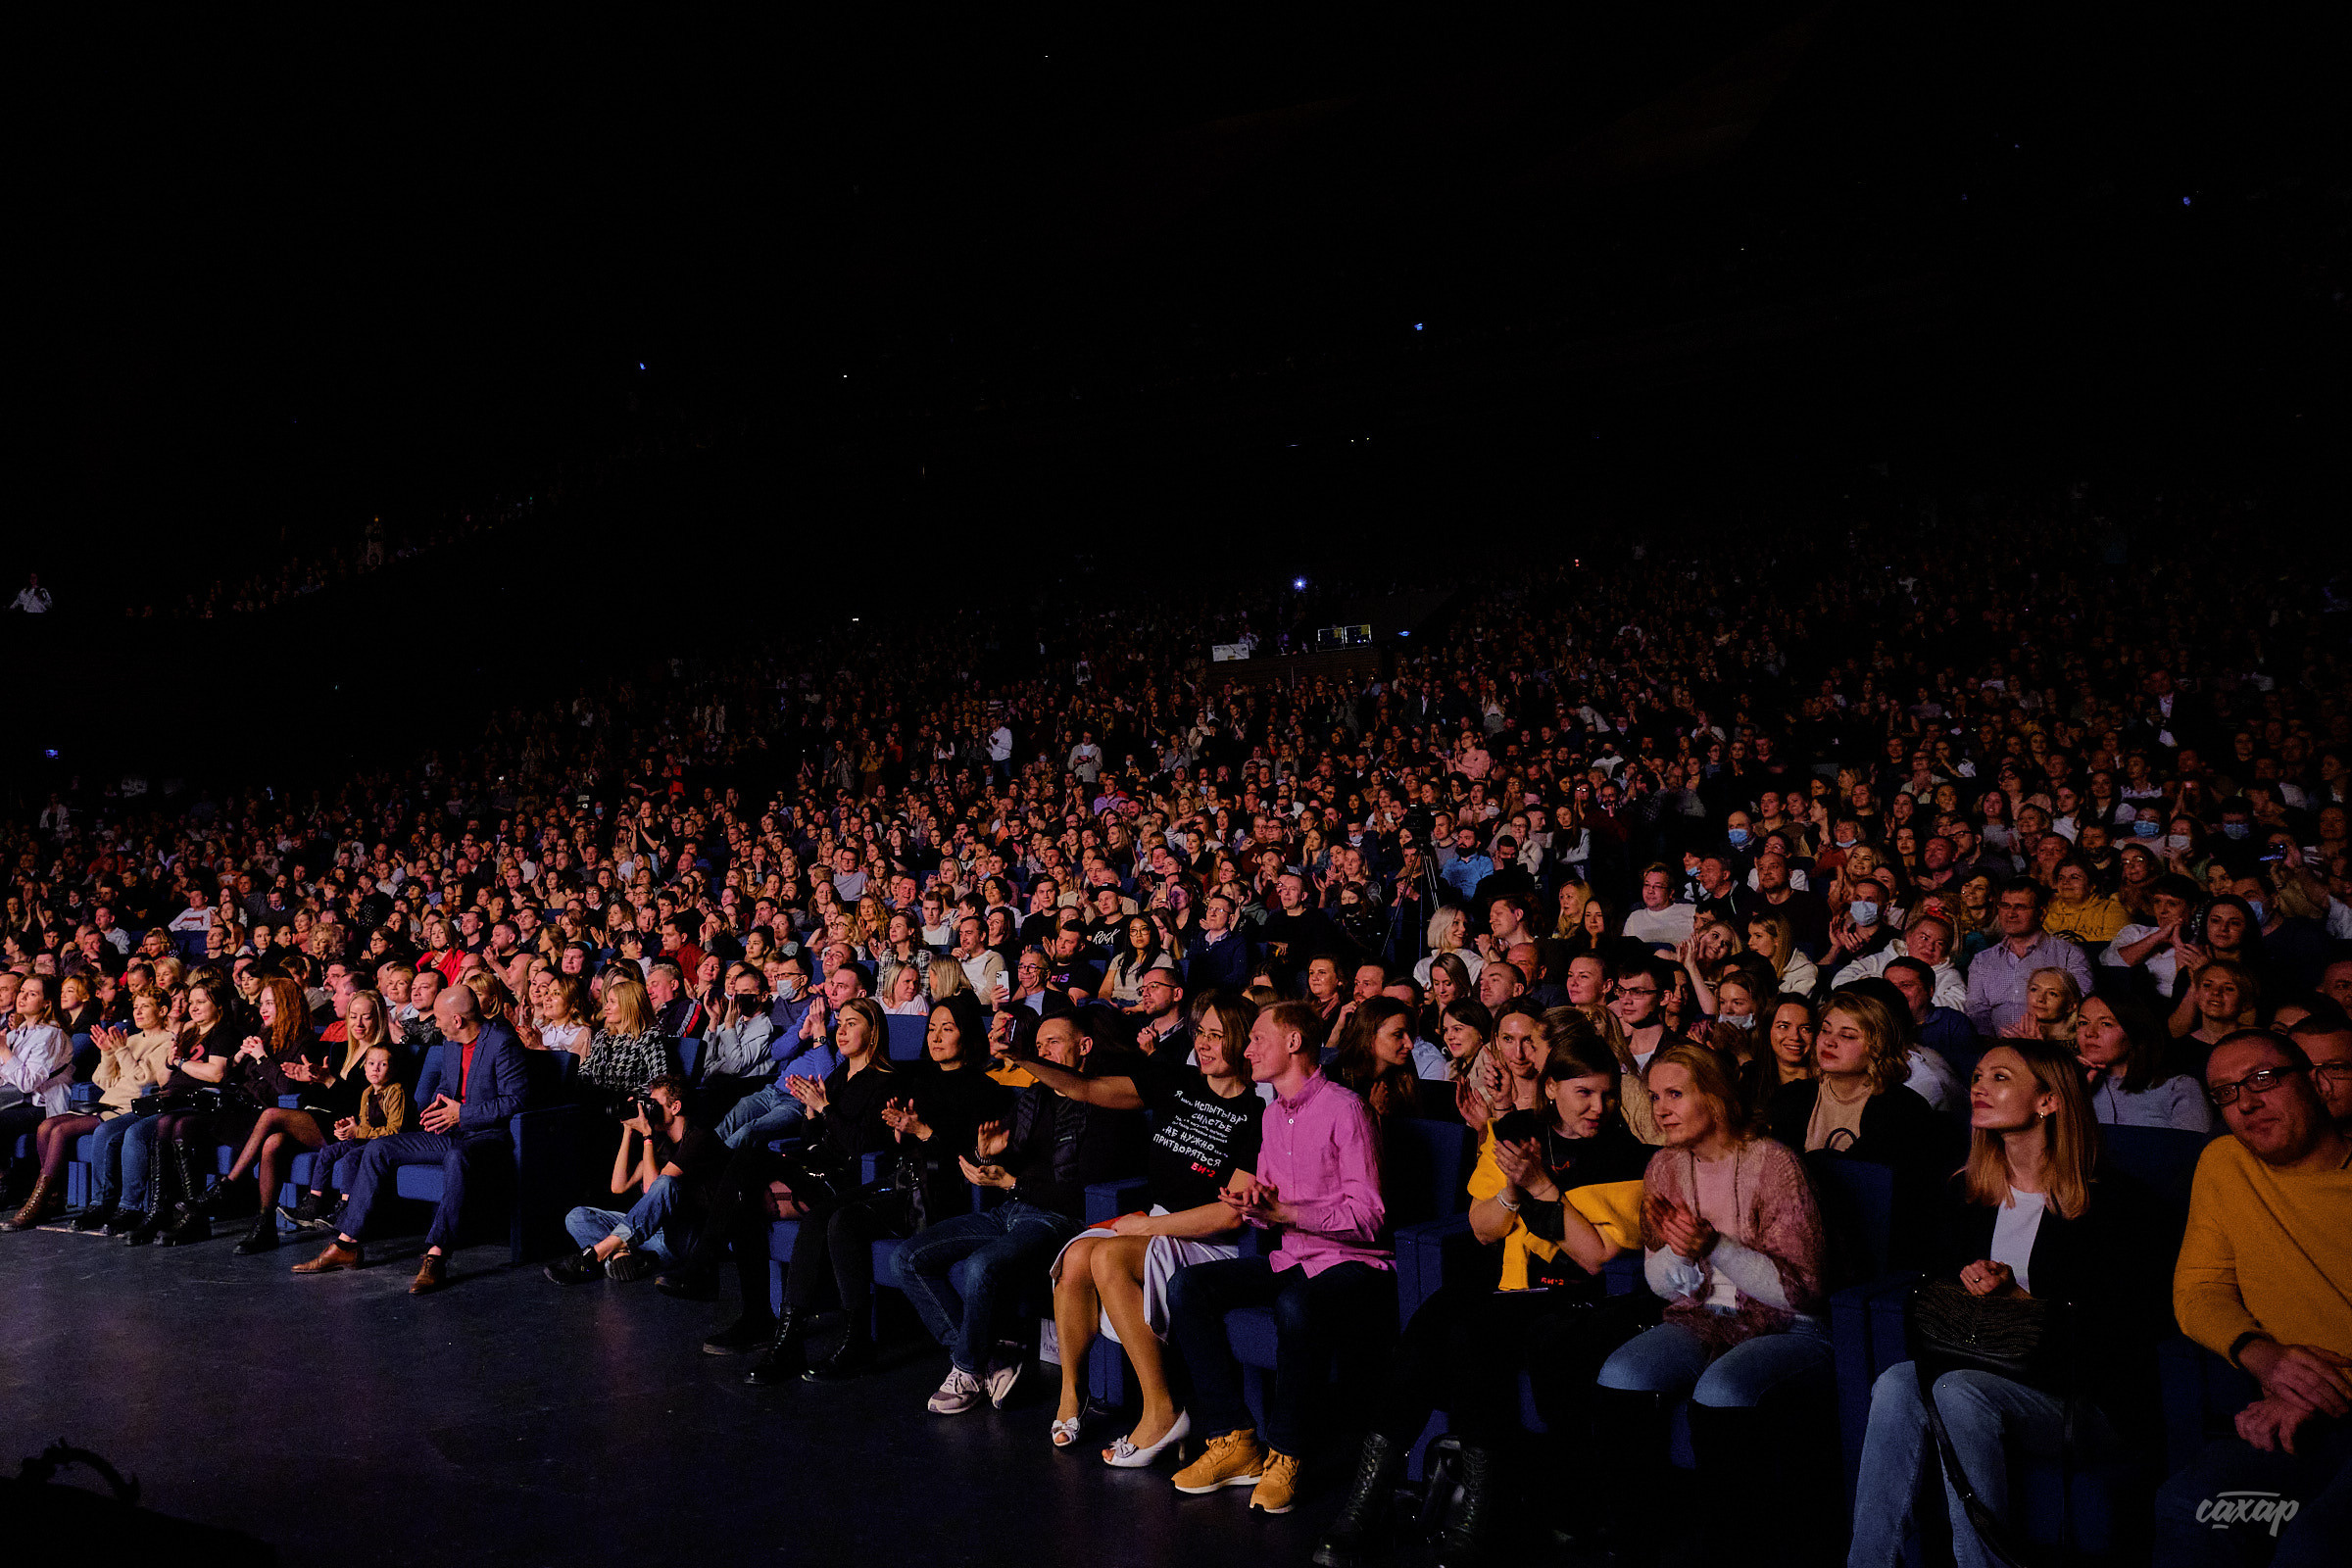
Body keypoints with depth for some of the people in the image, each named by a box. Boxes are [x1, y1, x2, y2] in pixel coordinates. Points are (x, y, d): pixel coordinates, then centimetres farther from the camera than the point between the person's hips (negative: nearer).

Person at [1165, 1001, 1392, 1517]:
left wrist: (1281, 1211, -21)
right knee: (1186, 1287, -11)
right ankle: (1233, 1440, -11)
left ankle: (1284, 1456, -21)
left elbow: (1367, 1217, -16)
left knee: (1297, 1306, -39)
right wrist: (1253, 1200, -4)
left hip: (1353, 1264, -8)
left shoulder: (1344, 1109, -12)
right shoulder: (1272, 1112, 15)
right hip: (1291, 1260, 8)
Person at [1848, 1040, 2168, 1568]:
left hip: (2082, 1399, -5)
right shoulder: (1962, 1194, 13)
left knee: (1959, 1390, -34)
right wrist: (1967, 1281, -4)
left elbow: (2129, 1330, -6)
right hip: (1977, 1375, 5)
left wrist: (2019, 1298, -13)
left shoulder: (2113, 1202, -4)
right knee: (1897, 1382, -28)